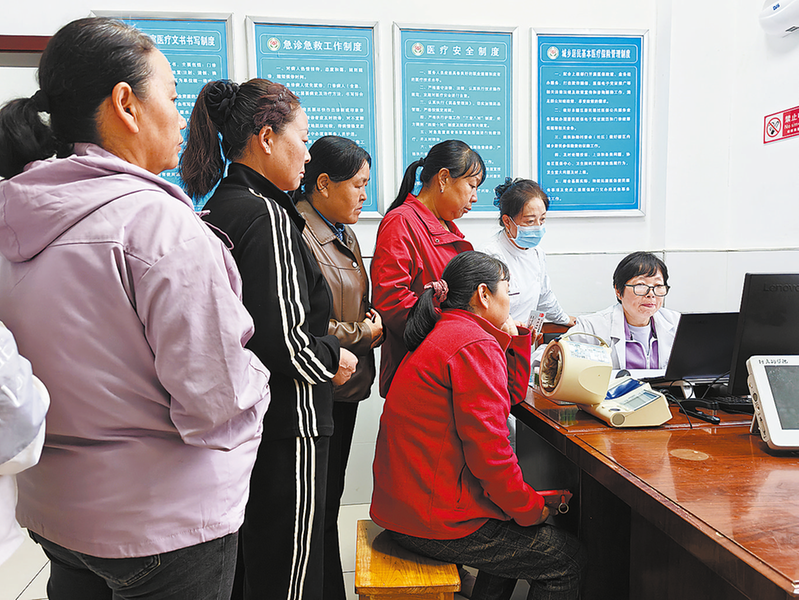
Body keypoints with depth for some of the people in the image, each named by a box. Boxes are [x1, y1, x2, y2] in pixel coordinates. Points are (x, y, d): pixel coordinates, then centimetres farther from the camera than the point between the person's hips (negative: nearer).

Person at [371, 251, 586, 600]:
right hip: (438, 523, -10)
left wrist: (516, 338, 15)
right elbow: (490, 452, -22)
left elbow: (511, 396, 20)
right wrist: (532, 510, -9)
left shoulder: (440, 336, 14)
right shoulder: (476, 345, -19)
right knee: (568, 557, 5)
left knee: (516, 529, 28)